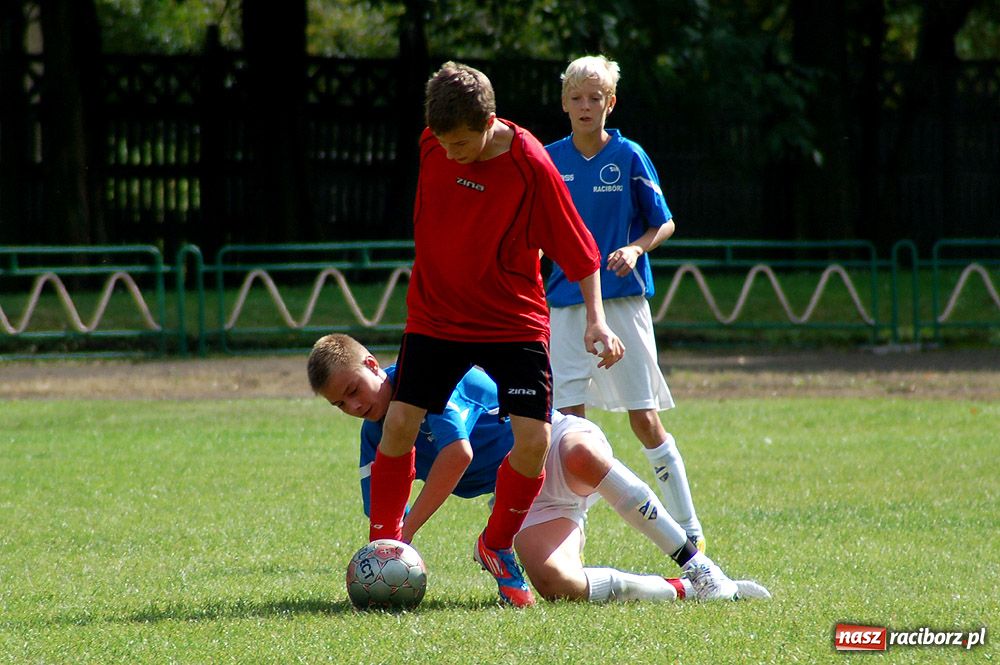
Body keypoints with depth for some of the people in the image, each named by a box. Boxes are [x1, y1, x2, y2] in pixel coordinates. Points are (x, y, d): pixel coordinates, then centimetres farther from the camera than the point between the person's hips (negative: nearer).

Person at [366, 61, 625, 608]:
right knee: (399, 424, -8)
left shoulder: (532, 167, -20)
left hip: (513, 321, -3)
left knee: (534, 439, -14)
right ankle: (382, 545, 10)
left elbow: (579, 250, -11)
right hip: (435, 313, 3)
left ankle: (497, 545, 11)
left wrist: (596, 319, -20)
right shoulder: (433, 144, -7)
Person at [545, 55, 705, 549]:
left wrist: (635, 250, -16)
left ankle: (689, 530, 7)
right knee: (568, 420, -3)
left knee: (645, 419, -2)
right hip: (566, 305, 2)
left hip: (623, 301, -2)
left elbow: (664, 224, 3)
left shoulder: (629, 157, -2)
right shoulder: (550, 161, 4)